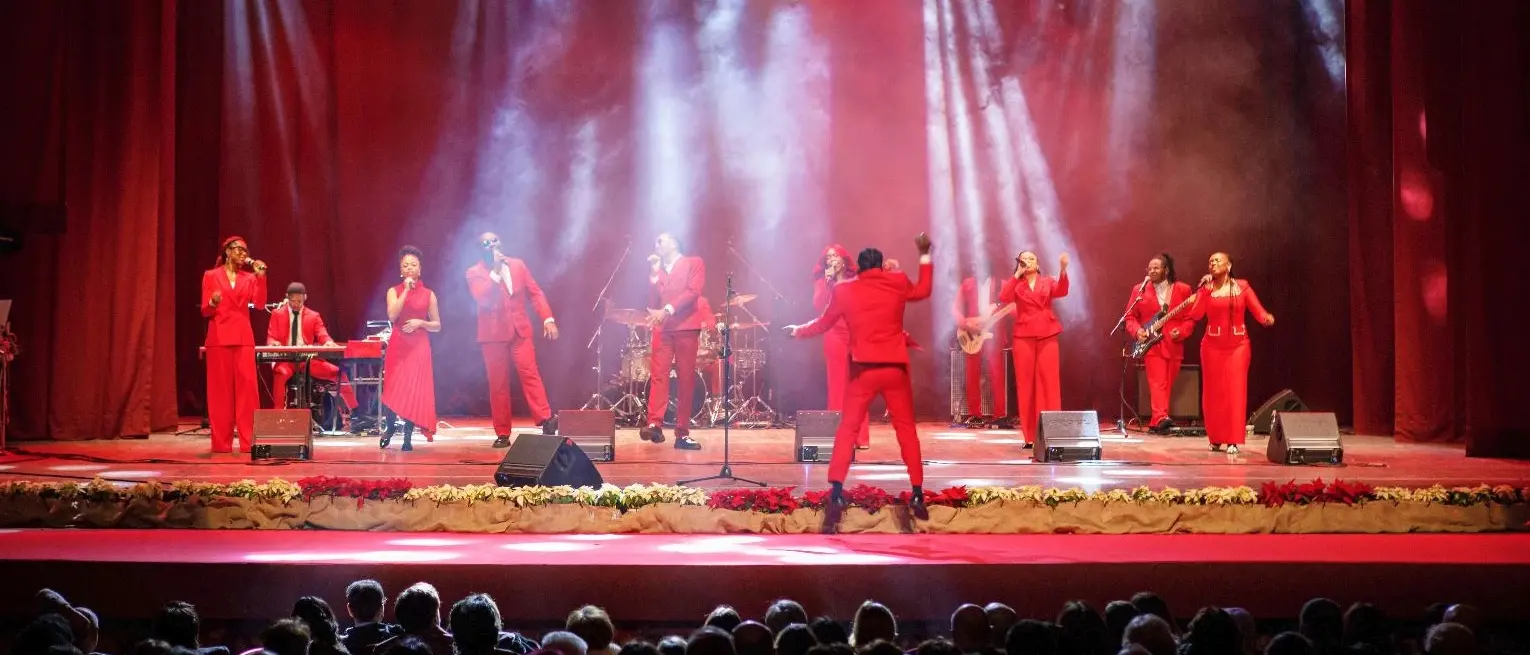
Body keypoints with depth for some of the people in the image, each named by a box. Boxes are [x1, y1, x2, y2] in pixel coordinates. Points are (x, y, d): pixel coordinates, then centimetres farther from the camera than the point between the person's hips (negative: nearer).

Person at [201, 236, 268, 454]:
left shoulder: (249, 278, 12)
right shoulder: (211, 276, 5)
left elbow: (260, 303, -3)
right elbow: (205, 311, 3)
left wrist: (260, 276, -9)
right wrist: (213, 302, -18)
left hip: (243, 338, 2)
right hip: (219, 337, -2)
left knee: (246, 387, -3)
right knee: (220, 389, -1)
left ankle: (249, 441, 0)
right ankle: (221, 442, 2)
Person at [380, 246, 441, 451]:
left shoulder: (428, 294, 7)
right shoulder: (394, 291, 6)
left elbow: (437, 326, 10)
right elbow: (392, 315, -13)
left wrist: (420, 323, -9)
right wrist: (406, 290, -13)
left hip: (419, 347, 0)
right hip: (398, 345, 0)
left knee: (415, 390, -5)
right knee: (393, 390, 0)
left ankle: (408, 436, 0)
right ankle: (390, 428, 22)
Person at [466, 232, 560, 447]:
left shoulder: (517, 265, 11)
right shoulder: (474, 273, 1)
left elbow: (535, 292, 9)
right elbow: (482, 298, -16)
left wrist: (548, 318, -2)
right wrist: (495, 272, -17)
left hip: (520, 330, 2)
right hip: (493, 334, -2)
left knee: (530, 374, -13)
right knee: (498, 384, 0)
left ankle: (545, 419, -20)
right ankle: (502, 434, 4)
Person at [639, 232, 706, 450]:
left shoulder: (694, 263, 9)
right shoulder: (658, 271, 23)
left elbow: (693, 292, -7)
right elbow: (653, 302, 12)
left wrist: (668, 310, -16)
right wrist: (654, 273, 6)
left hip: (686, 327, -3)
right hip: (663, 328, 4)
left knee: (686, 380, -4)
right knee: (658, 374, -14)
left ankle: (682, 433, -2)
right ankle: (655, 425, -24)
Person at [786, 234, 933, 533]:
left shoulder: (844, 291, 2)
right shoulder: (899, 283, 3)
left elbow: (823, 323, 13)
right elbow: (923, 291, 24)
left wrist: (797, 331, 32)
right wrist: (924, 255, 33)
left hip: (863, 369, -1)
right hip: (895, 368, 1)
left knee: (847, 430, 2)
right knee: (907, 430, 11)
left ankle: (836, 495, -10)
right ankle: (918, 497, 8)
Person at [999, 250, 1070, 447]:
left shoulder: (1048, 281, 11)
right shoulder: (1016, 284, 10)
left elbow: (1061, 291, -10)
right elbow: (1003, 298, -10)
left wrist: (1063, 270, -26)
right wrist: (1017, 275, -8)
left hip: (1047, 337, 0)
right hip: (1024, 337, 0)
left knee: (1049, 383, -3)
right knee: (1026, 384, 0)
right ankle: (1030, 436, 4)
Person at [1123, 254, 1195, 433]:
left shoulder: (1183, 290, 5)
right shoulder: (1139, 290, 5)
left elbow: (1190, 318, 4)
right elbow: (1130, 316, 8)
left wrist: (1181, 332, -13)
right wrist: (1137, 330, -10)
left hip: (1174, 346, 2)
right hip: (1152, 344, -2)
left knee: (1167, 385, 6)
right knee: (1157, 383, -16)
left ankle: (1155, 422, 15)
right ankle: (1160, 418, -29)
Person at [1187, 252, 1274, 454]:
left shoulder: (1242, 287, 3)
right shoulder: (1206, 289, 3)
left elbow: (1258, 310, -5)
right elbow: (1196, 315, -10)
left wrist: (1267, 318, -26)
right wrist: (1204, 290, -15)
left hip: (1237, 344, -1)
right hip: (1212, 345, 1)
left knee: (1235, 391, -7)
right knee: (1213, 392, 4)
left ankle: (1233, 440, -6)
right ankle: (1215, 439, 15)